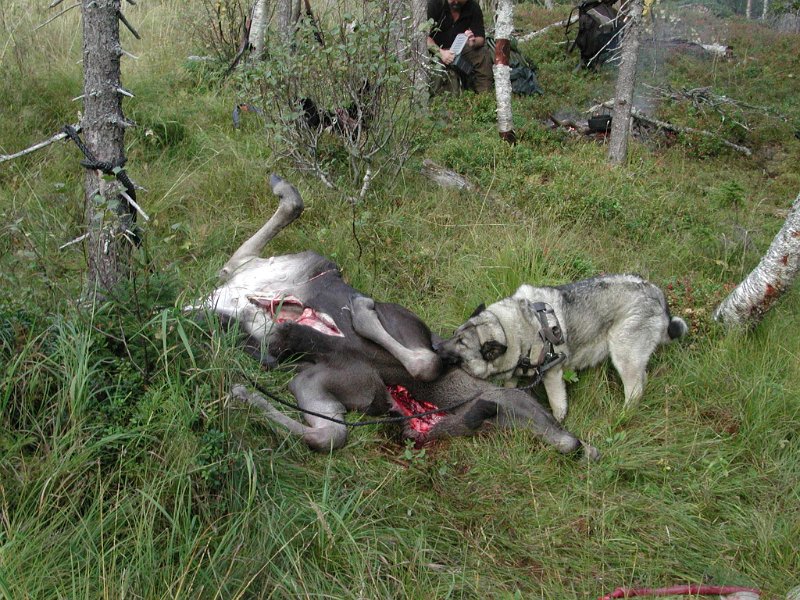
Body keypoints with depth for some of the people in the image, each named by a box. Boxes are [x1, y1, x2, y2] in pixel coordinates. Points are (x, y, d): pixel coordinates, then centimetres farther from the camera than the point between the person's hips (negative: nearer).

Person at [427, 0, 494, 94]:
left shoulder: (473, 8, -6)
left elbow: (481, 39, -7)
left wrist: (474, 42, -32)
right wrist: (440, 52, -36)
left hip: (460, 49, 4)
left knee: (484, 55, -23)